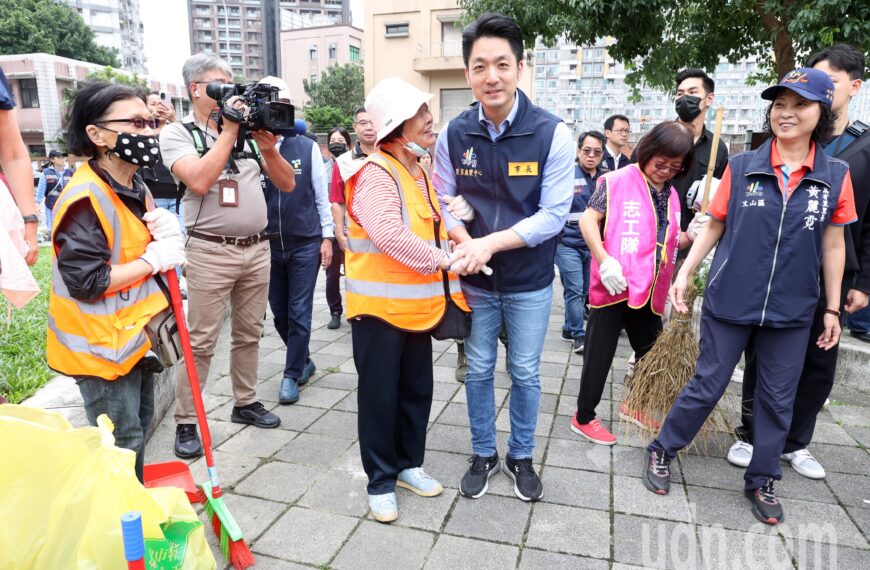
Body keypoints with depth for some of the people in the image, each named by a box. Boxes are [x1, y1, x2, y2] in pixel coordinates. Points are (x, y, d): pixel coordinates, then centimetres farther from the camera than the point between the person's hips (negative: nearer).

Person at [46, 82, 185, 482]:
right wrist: (151, 260, -21)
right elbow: (86, 282, -27)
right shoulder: (85, 199, -23)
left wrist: (167, 234, -4)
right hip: (101, 344, -9)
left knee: (140, 425, 22)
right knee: (122, 443, 0)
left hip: (136, 334, 9)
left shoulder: (136, 189, 7)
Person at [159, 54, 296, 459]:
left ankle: (245, 403, 29)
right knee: (200, 342, -1)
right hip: (211, 251, -5)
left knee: (249, 334, 14)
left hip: (256, 249, 5)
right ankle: (186, 422, 11)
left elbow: (287, 184, 7)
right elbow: (200, 181, -21)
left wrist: (268, 148, -10)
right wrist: (228, 130, -14)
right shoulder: (177, 133, -1)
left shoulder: (248, 128, 9)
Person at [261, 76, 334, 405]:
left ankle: (292, 375, 18)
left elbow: (321, 195, 3)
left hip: (305, 243, -1)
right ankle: (304, 361, 35)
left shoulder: (308, 147, -1)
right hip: (268, 245, 2)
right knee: (279, 312, 13)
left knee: (299, 313, 3)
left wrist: (327, 236, 0)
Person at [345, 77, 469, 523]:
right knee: (380, 396, 4)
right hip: (380, 305, -8)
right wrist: (442, 260, -23)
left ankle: (408, 464, 35)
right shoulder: (376, 174, -16)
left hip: (417, 304, 8)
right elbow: (388, 234, -29)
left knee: (417, 390, 16)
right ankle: (380, 481, 21)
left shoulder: (419, 172, 14)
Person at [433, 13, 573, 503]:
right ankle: (483, 454, 35)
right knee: (478, 370, 14)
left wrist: (489, 243, -23)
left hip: (530, 282, -2)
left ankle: (522, 457, 35)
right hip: (474, 279, 2)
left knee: (525, 373, 12)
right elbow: (445, 201, 0)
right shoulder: (454, 134, -5)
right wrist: (465, 244, -20)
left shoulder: (553, 134, -14)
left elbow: (554, 215, -15)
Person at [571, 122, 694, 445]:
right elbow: (588, 220, -14)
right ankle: (584, 418, 17)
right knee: (599, 355, 3)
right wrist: (604, 260, -23)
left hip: (649, 291, 7)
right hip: (614, 286, -7)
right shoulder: (618, 181, -8)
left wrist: (694, 236, 5)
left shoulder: (671, 195, 13)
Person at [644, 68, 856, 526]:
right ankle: (662, 451, 28)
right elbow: (714, 227, 3)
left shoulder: (835, 176, 0)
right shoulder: (741, 167, -3)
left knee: (777, 399, 13)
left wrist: (832, 308, 6)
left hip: (791, 310, 2)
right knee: (707, 386, 7)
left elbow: (832, 246, 5)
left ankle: (761, 481, 32)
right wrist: (684, 273, -5)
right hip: (729, 301, -2)